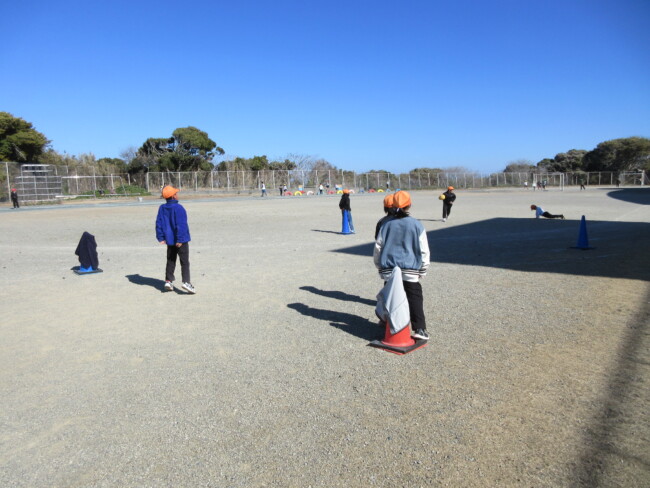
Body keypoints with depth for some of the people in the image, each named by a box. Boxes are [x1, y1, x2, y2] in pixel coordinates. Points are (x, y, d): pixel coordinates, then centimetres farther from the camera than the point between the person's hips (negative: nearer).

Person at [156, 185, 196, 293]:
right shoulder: (178, 208, -17)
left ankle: (168, 281, 18)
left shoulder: (162, 208, 4)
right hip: (181, 240, -6)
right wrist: (180, 239, -18)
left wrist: (161, 238, 9)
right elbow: (180, 225, -21)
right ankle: (186, 282, -9)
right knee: (185, 262, -2)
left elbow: (159, 223, 6)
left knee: (170, 261, 17)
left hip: (169, 240, 7)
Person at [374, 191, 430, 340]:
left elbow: (378, 248, 9)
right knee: (415, 299, 4)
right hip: (410, 271, -2)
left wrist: (379, 267, 20)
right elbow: (424, 250, 1)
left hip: (389, 270, 2)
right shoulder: (417, 225, -2)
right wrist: (423, 270, 12)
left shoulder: (387, 224, 4)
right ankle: (419, 329, -2)